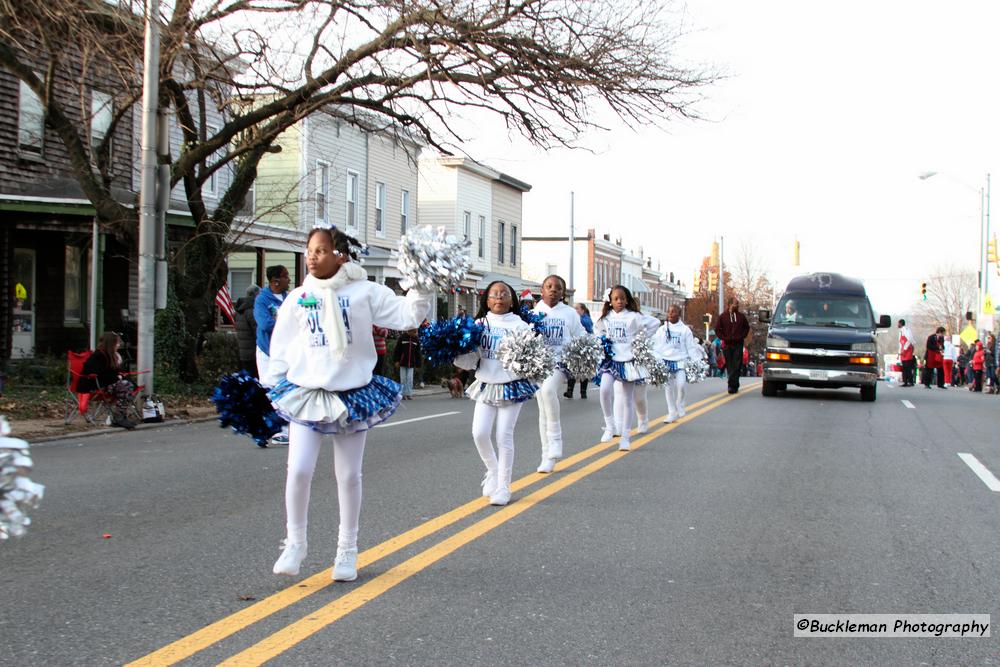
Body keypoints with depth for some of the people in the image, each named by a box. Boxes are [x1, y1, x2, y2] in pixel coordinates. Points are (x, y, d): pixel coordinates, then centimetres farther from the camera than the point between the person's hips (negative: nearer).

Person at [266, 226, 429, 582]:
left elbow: (406, 315, -6)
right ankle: (295, 543, 12)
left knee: (349, 475, 9)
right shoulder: (298, 297, 2)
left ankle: (347, 549, 24)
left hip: (353, 393, -1)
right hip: (306, 393, 1)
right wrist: (271, 388, 6)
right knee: (299, 470, -9)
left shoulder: (364, 292, -4)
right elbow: (280, 348, 7)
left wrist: (421, 287, -19)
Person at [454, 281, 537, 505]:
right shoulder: (480, 324, 5)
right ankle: (493, 471, 22)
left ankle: (503, 487, 11)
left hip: (512, 385, -3)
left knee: (504, 437, -1)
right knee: (479, 433, -5)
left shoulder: (519, 325, -2)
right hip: (486, 386, 3)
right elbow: (469, 359, 4)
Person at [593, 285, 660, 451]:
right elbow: (597, 329, 27)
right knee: (605, 389, -23)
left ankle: (625, 437, 12)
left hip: (628, 361, -2)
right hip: (610, 360, 2)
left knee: (627, 399, 4)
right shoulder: (605, 318, 7)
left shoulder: (633, 317, -4)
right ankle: (610, 426, -7)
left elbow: (654, 323, -4)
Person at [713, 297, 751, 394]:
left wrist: (742, 336, 2)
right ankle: (735, 385, 14)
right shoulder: (722, 316, 4)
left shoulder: (741, 316, 8)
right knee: (730, 366, 3)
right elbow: (717, 329, 6)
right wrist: (724, 338, -6)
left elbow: (747, 327, 17)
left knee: (736, 366, -9)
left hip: (738, 344, 0)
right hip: (727, 345, 0)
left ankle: (732, 385, -12)